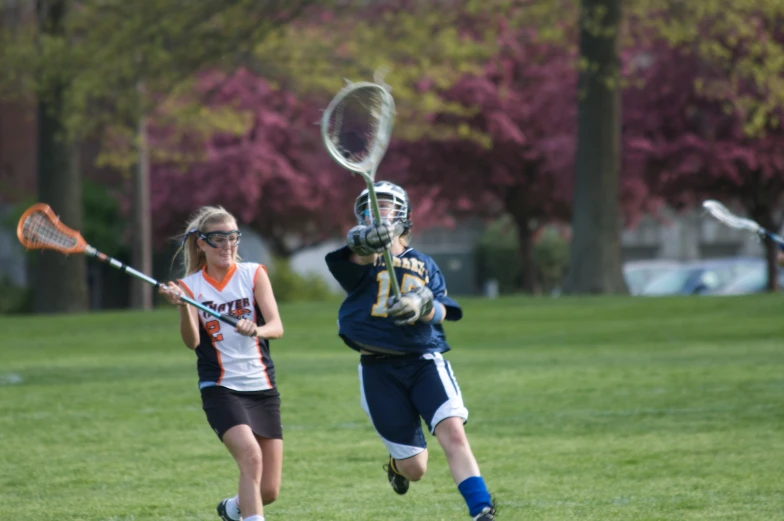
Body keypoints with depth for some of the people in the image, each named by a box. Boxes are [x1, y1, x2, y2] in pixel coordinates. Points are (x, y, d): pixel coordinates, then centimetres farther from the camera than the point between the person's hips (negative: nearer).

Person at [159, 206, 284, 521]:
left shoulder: (254, 274, 1)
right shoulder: (191, 286, -1)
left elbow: (277, 327, -10)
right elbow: (192, 342, -16)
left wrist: (256, 330, -33)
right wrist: (182, 306, -34)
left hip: (262, 389, 2)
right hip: (221, 389, -2)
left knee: (269, 491, 5)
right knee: (251, 456, -29)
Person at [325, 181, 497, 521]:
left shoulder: (424, 265, 14)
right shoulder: (363, 258, 6)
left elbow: (441, 311, 0)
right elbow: (359, 256, -20)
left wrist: (424, 306, -24)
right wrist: (367, 242, -44)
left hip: (425, 361, 1)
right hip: (379, 369, -1)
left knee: (453, 432, -24)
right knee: (415, 469, 2)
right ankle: (396, 465, 38)